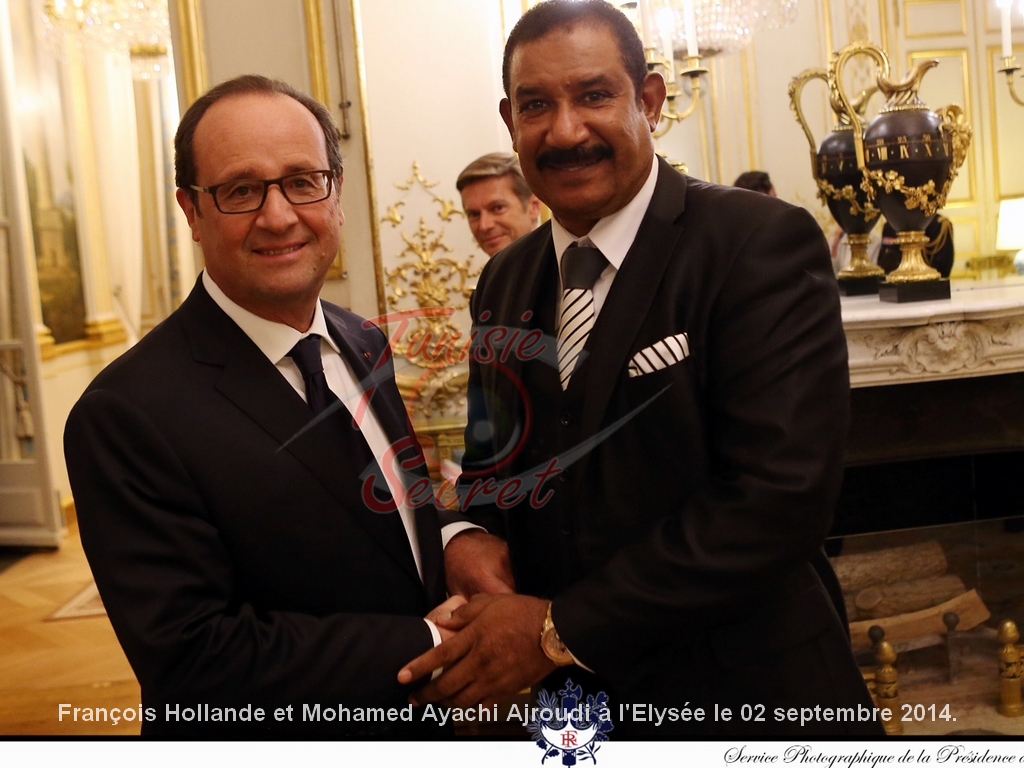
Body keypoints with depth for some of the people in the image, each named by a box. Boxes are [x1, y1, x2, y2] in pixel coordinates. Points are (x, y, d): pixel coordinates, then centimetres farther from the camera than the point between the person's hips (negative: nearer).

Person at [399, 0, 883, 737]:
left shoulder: (764, 243, -15)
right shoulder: (503, 282, 3)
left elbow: (781, 489, -23)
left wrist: (561, 629, -21)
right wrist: (469, 535, -10)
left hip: (743, 700, -5)